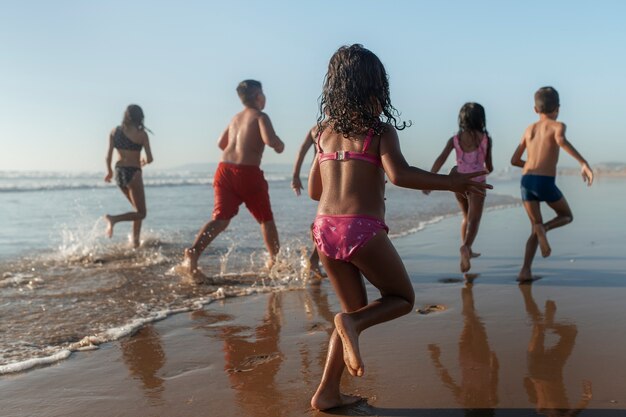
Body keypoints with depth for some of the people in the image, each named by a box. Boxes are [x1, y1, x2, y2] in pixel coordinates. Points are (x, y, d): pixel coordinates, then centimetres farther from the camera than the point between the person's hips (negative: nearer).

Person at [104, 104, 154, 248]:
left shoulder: (115, 131, 4)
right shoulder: (141, 134, -8)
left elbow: (108, 156, 1)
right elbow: (150, 159, -10)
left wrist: (109, 171, 18)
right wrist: (143, 162, 13)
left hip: (119, 172, 6)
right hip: (133, 173, -6)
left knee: (138, 209, 22)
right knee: (141, 213, 3)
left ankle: (135, 241, 17)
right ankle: (114, 219, -20)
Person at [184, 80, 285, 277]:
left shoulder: (235, 118, 20)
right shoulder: (260, 116, -1)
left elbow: (221, 143, 26)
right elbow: (270, 140, -18)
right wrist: (280, 145, 3)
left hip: (224, 168, 5)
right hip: (248, 172, -5)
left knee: (221, 218, -1)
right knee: (266, 219, 13)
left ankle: (194, 251, -23)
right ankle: (275, 259, 24)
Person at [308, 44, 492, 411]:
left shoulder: (325, 132, 14)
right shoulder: (380, 130, -2)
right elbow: (399, 174, -19)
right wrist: (450, 182, -9)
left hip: (325, 229, 6)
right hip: (363, 229, -6)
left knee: (356, 309, 21)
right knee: (402, 298, 17)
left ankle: (328, 393, 18)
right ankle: (351, 324, -12)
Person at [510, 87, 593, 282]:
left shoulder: (529, 129, 19)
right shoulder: (557, 125, 5)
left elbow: (514, 160, 22)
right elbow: (561, 140, -21)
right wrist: (584, 163, -27)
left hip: (526, 182, 4)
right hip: (545, 183, -4)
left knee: (535, 228, 14)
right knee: (566, 216, 21)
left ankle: (525, 271, -2)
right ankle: (544, 228, -13)